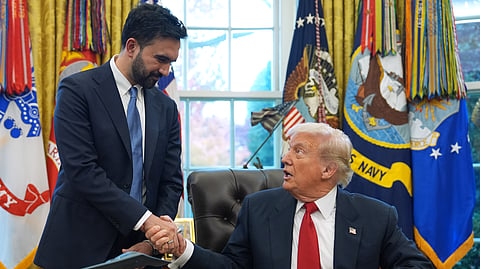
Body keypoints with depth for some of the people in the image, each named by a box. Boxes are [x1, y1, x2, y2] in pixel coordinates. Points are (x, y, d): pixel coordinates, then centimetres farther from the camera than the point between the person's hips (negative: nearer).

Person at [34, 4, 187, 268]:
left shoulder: (166, 107, 6)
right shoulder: (77, 90, -9)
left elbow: (171, 182, 6)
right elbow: (81, 170, -18)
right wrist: (146, 220, -22)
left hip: (138, 246, 4)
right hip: (80, 246, -4)